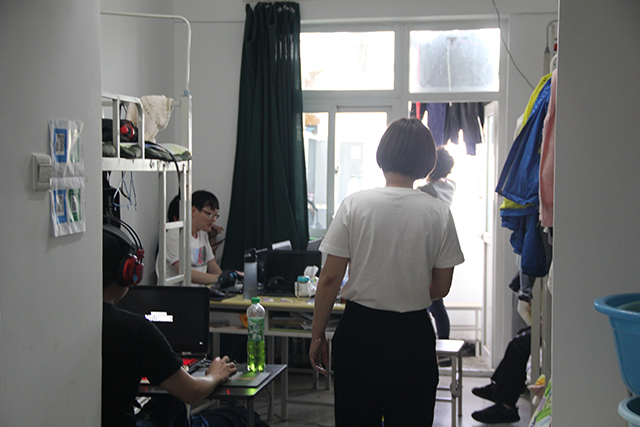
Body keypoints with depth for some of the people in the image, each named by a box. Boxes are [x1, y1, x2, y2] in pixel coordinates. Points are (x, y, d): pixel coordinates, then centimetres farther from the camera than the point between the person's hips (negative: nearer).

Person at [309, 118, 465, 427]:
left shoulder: (354, 205, -7)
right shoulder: (439, 213, -4)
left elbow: (330, 279, -6)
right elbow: (441, 288, 2)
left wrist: (317, 335, 4)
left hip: (359, 329, 0)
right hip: (413, 334, 1)